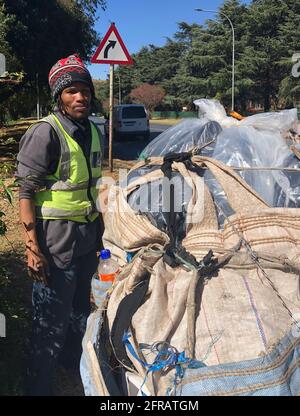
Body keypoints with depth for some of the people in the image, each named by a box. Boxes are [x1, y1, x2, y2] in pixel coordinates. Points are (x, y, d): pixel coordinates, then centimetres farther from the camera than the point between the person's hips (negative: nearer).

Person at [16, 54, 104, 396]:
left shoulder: (91, 131, 9)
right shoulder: (45, 133, -16)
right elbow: (26, 193, -17)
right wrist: (33, 248, -21)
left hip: (87, 237, 8)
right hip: (56, 242, -8)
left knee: (80, 308, 22)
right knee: (52, 321, 2)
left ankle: (74, 361, 44)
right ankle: (39, 386, 21)